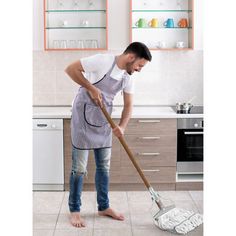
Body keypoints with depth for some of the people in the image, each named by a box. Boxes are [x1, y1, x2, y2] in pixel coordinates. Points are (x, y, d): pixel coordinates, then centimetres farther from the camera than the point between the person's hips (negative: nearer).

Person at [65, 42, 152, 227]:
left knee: (104, 167, 13)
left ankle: (104, 207, 28)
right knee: (80, 168, -1)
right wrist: (91, 88, -21)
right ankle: (74, 210, 13)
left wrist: (122, 127, -13)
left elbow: (128, 105, 4)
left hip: (104, 122, 7)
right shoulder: (102, 61, -19)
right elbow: (71, 69, -16)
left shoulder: (128, 77, 2)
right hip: (84, 119, -7)